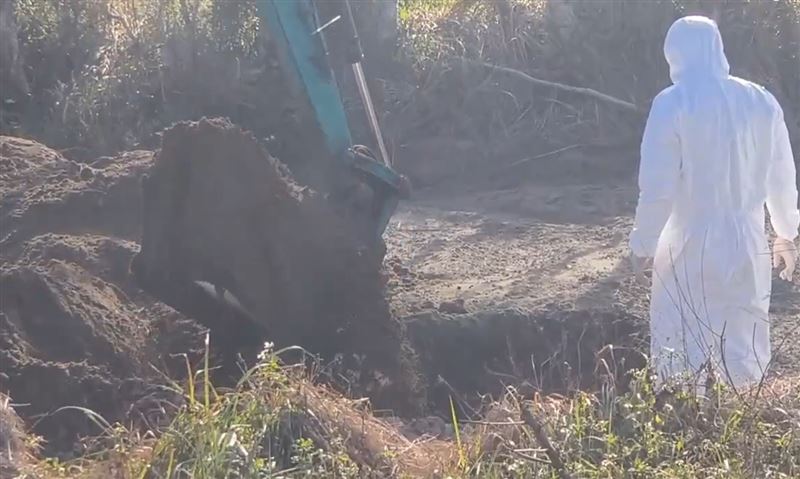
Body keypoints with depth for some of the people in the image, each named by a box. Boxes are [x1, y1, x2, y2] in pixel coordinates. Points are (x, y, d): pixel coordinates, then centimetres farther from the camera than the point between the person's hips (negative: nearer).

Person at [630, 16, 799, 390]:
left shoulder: (672, 104, -12)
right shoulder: (761, 101, 2)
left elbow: (658, 187, -14)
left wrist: (643, 243, 0)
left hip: (690, 248, -4)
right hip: (747, 246, 4)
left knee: (683, 359, 4)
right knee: (742, 357, 15)